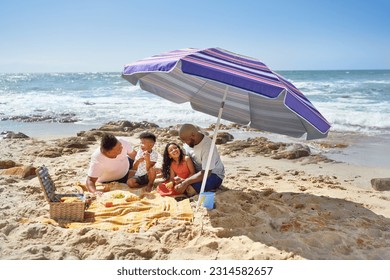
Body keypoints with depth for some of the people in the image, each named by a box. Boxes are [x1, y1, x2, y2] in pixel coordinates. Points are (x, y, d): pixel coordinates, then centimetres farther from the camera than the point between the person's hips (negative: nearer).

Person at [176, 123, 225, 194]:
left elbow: (206, 173, -31)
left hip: (213, 175, -7)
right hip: (197, 172, 7)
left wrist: (186, 182, -32)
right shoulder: (189, 142, -8)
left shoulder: (207, 146, -30)